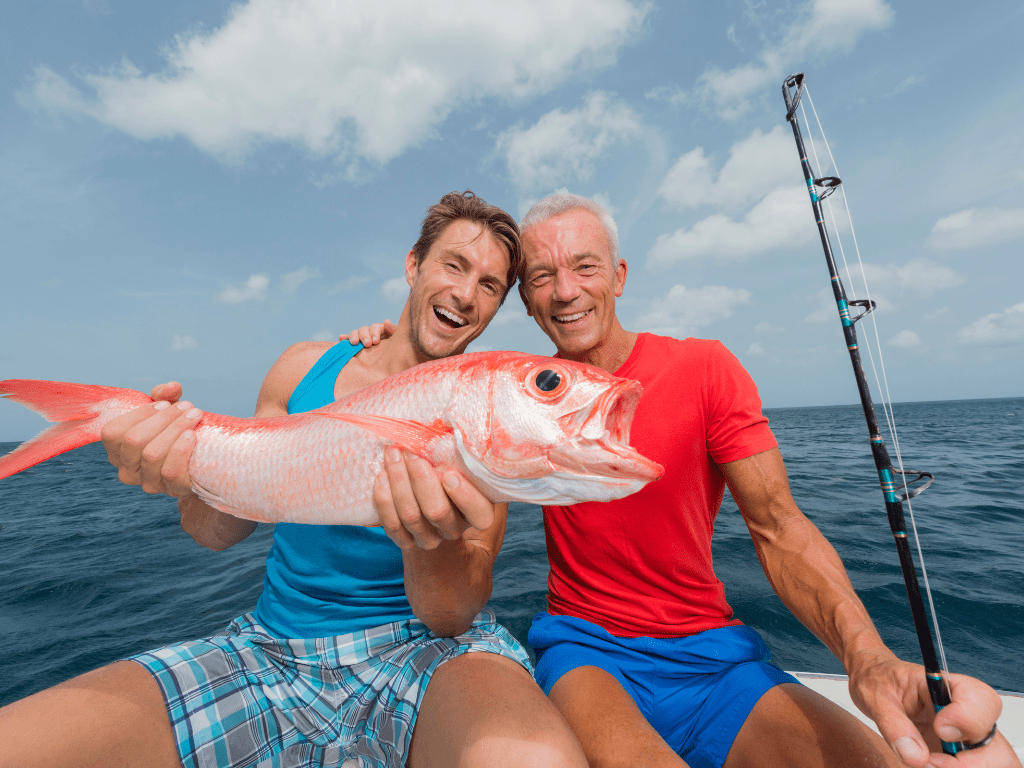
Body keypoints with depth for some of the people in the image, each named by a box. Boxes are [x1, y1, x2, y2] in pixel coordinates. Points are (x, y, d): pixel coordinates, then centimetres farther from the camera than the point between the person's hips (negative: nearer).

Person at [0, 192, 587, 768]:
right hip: (273, 650, 4)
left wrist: (434, 544, -35)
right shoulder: (306, 367, 0)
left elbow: (454, 617, -13)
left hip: (425, 644, -2)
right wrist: (198, 479, -16)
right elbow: (221, 532, 6)